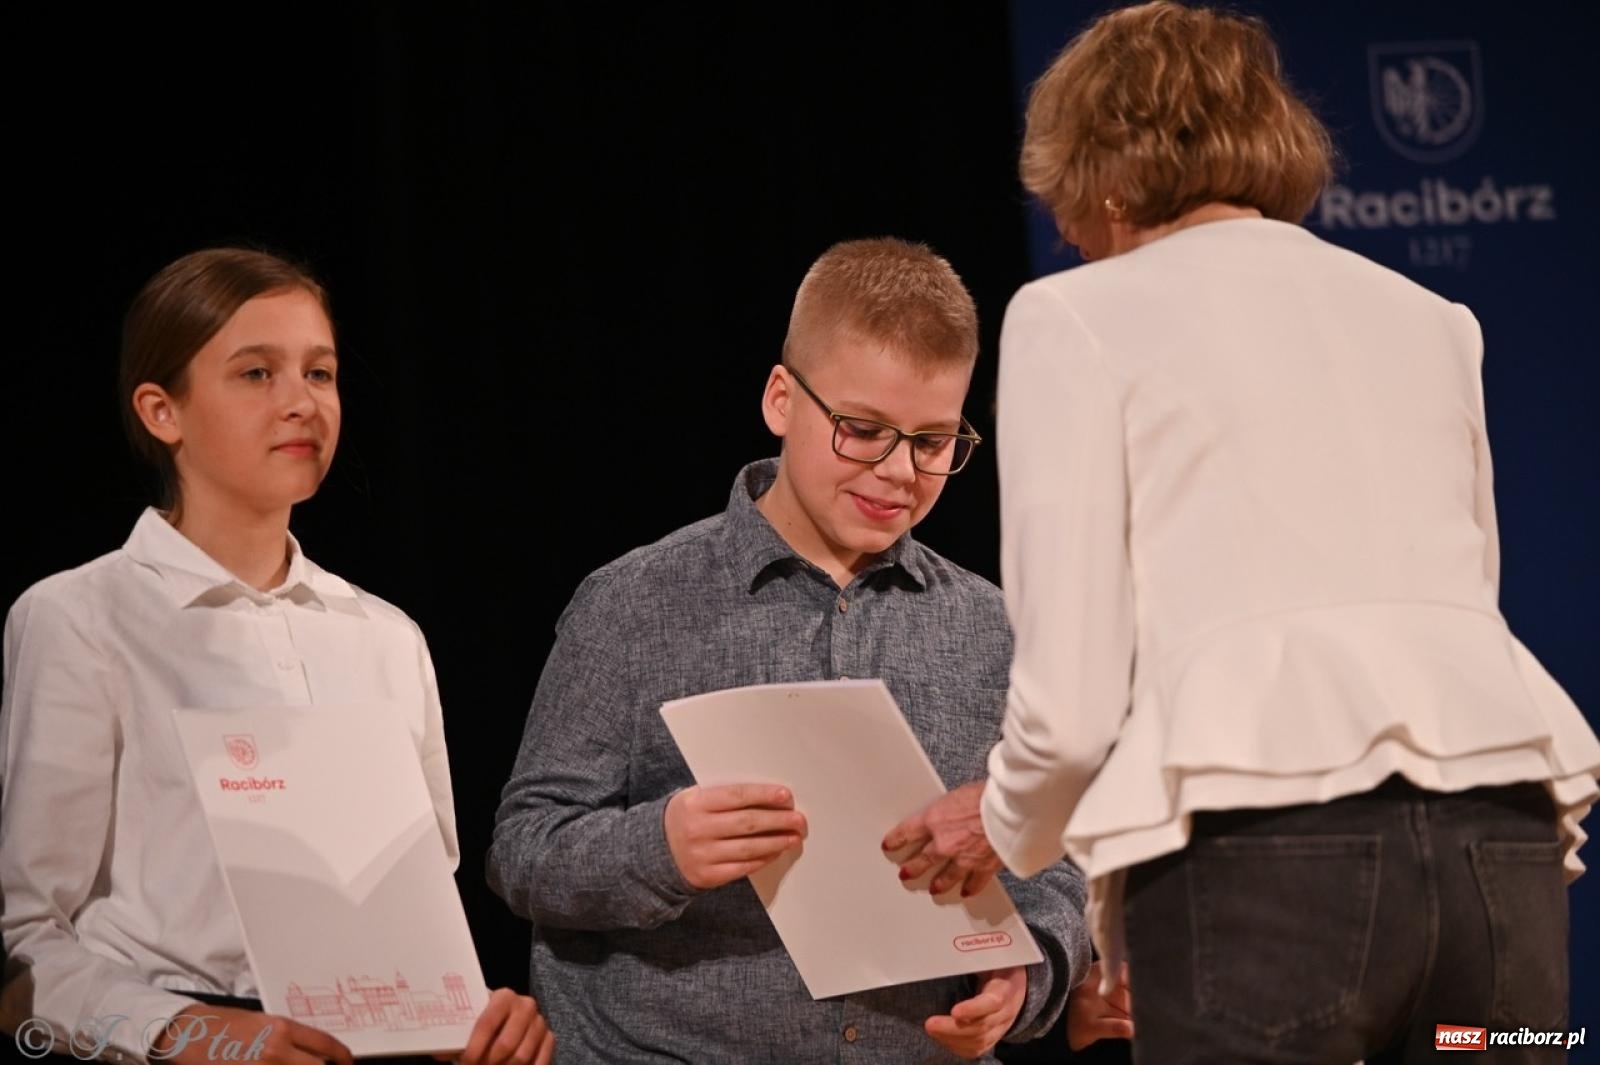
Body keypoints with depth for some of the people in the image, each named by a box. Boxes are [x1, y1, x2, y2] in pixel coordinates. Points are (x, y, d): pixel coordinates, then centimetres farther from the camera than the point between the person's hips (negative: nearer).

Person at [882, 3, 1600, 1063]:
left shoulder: (1076, 316, 11)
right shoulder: (1430, 319, 25)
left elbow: (1069, 705, 4)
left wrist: (1005, 827, 25)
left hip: (1264, 849, -5)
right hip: (1503, 839, 5)